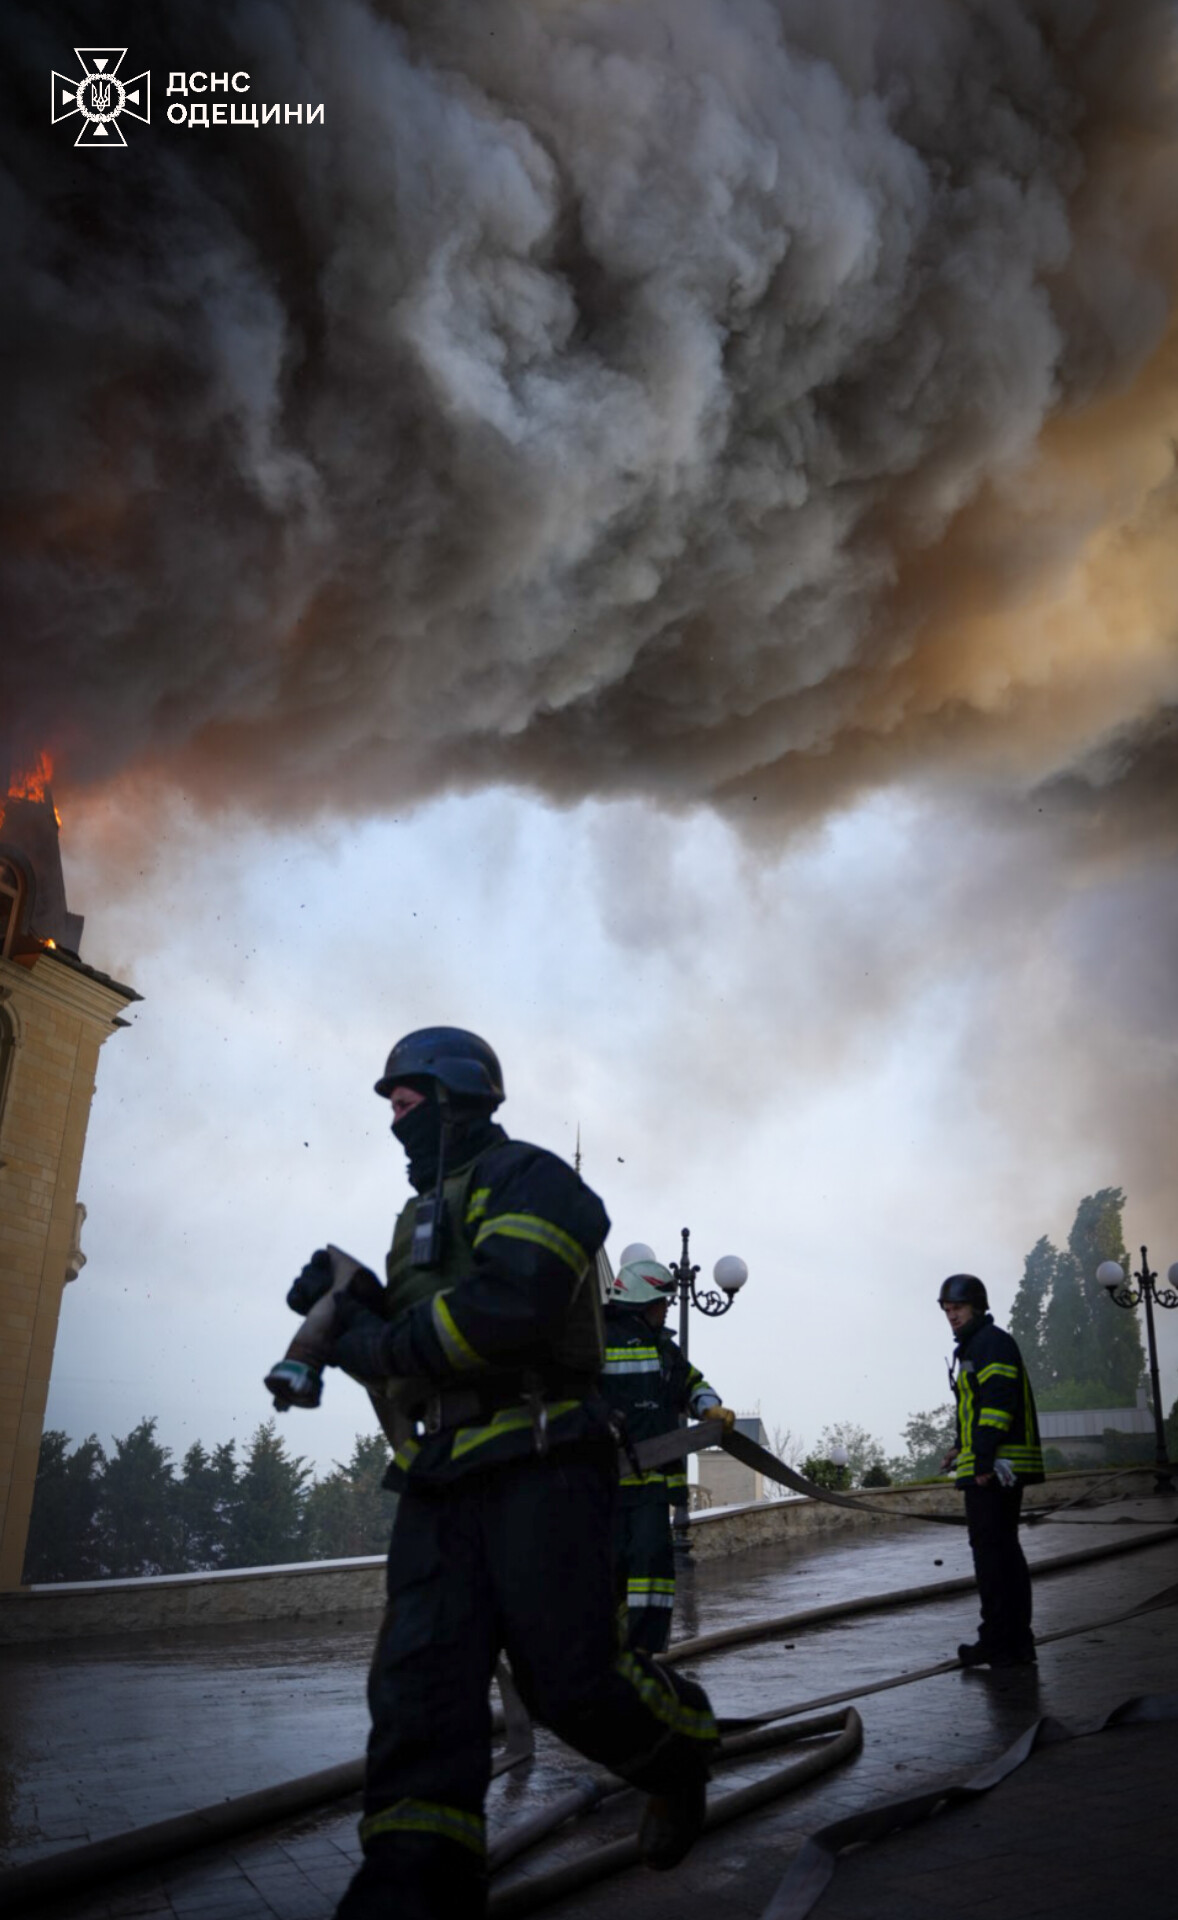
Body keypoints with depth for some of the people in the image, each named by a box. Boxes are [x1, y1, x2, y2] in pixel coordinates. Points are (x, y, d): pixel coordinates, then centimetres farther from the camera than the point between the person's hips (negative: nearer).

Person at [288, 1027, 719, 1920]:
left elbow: (506, 1310, -22)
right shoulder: (425, 1215, 24)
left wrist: (374, 1346, -11)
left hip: (540, 1465, -8)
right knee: (417, 1689, -5)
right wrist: (347, 1309, 7)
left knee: (571, 1678, -5)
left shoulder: (525, 1181, -5)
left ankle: (682, 1751, 27)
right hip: (443, 1480, 8)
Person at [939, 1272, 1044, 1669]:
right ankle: (1018, 1641, 20)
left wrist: (984, 1458, -23)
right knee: (1006, 1550, 14)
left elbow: (998, 1402, -21)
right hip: (995, 1468, 11)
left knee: (990, 1551, -6)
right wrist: (964, 1447, 19)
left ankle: (998, 1642, -1)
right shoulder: (975, 1346, 21)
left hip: (994, 1469, -11)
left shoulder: (992, 1343, -11)